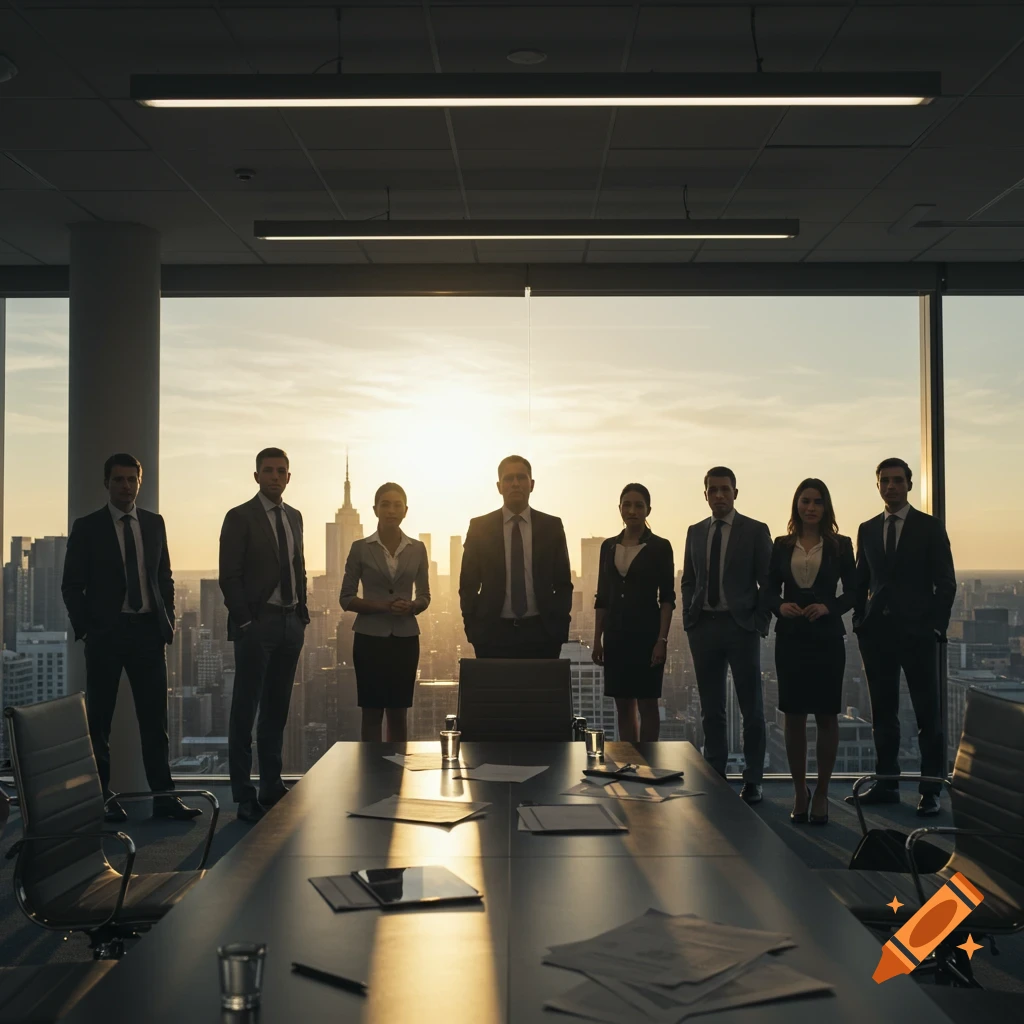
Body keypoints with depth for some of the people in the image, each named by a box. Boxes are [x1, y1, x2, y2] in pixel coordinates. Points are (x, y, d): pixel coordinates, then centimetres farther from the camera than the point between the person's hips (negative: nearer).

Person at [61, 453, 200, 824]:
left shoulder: (154, 523, 11)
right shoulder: (87, 527, 0)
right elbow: (71, 585, 1)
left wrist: (168, 620, 6)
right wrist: (85, 628, -6)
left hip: (148, 630, 3)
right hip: (105, 633, -3)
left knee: (155, 717, 4)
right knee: (100, 720, 4)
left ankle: (164, 796, 8)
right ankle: (102, 799, 12)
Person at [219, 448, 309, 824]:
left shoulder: (294, 517, 15)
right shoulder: (240, 518, -4)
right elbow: (229, 577, -8)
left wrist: (302, 615, 10)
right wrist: (245, 621, -13)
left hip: (291, 623, 6)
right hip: (257, 623, -6)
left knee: (277, 708, 13)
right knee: (245, 709, -1)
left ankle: (272, 786, 22)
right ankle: (244, 797, 5)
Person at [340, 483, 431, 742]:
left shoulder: (417, 549, 6)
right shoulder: (360, 548, -1)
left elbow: (424, 596, 11)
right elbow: (346, 598, -1)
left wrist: (411, 607, -11)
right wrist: (381, 606, -16)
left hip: (405, 638, 2)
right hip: (370, 637, -2)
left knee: (398, 713, 7)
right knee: (372, 712, 2)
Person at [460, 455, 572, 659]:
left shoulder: (552, 526, 6)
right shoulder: (479, 527, 4)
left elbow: (563, 583, 8)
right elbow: (468, 585, 6)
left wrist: (559, 626, -1)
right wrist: (473, 628, -2)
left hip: (541, 632, 1)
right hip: (493, 632, 0)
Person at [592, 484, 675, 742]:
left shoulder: (660, 547, -3)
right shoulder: (608, 547, 9)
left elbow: (667, 598, -5)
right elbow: (602, 597, 11)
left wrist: (662, 639, -13)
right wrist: (597, 639, 6)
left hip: (646, 633, -4)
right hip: (616, 634, 4)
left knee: (647, 703, 1)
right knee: (623, 705, 8)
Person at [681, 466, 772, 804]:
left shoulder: (756, 531, 0)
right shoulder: (695, 532, 12)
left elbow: (767, 583, -1)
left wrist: (759, 623, -8)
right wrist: (689, 619, 6)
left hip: (741, 626, -3)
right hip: (703, 627, 4)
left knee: (752, 709, 3)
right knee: (711, 709, 9)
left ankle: (752, 781, 11)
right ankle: (714, 776, 17)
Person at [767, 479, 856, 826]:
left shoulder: (840, 545, 2)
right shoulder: (781, 546, 6)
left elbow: (852, 591, 2)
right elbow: (770, 591, 8)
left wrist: (828, 607, -15)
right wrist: (781, 605, -13)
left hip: (827, 637, -1)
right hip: (790, 637, 1)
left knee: (826, 716, 3)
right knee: (794, 716, 4)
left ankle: (821, 793, 14)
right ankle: (800, 792, 16)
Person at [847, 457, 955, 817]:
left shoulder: (929, 527, 2)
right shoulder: (867, 530, 13)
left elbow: (945, 583, 0)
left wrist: (936, 626, -8)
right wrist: (860, 622, 6)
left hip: (917, 632, -4)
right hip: (877, 632, 4)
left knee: (927, 713, 0)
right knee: (882, 712, 8)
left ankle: (931, 790, 4)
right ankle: (886, 783, 16)